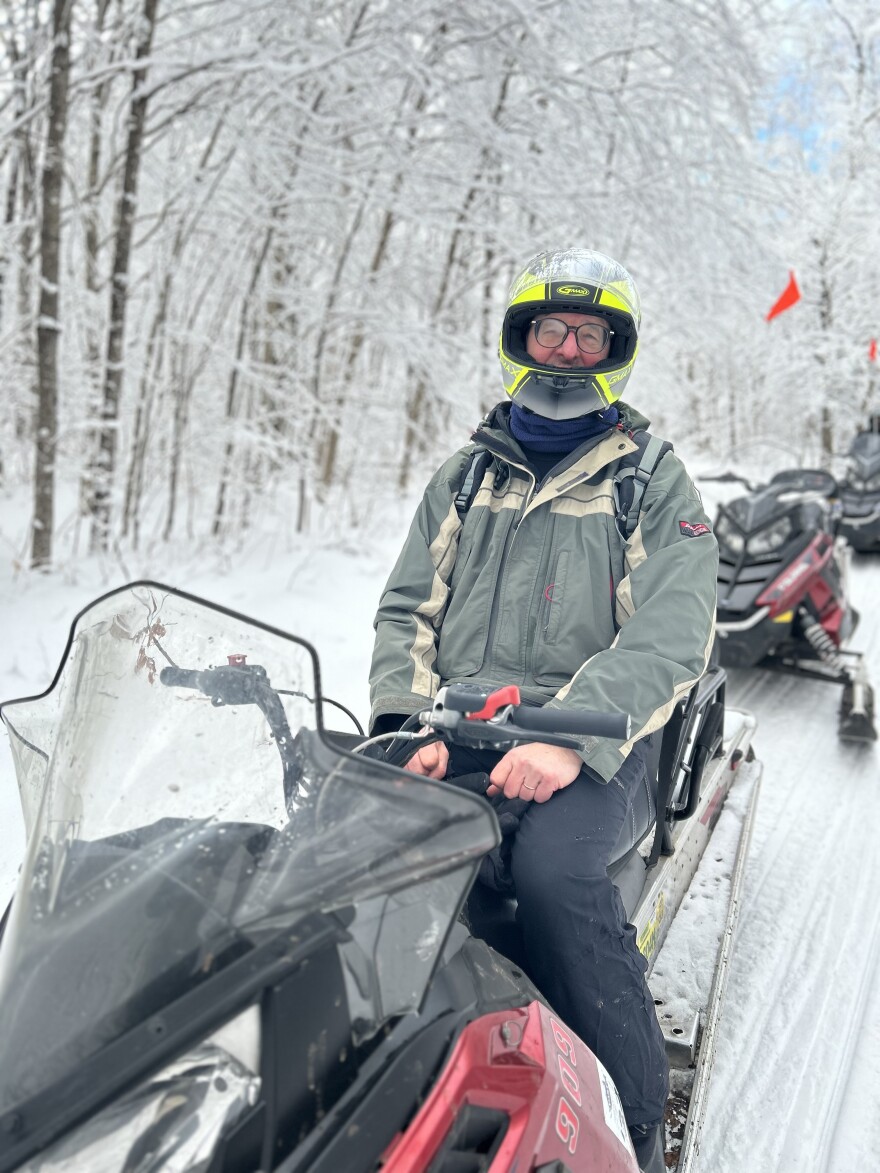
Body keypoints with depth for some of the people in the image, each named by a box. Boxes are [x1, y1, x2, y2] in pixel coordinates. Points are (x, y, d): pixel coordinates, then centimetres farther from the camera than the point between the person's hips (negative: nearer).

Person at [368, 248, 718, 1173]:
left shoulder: (654, 481, 6)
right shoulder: (465, 476, 18)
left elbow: (672, 634, -7)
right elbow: (406, 608, 14)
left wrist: (573, 738, -22)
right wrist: (403, 722, -6)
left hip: (589, 737, -3)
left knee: (553, 870, -33)